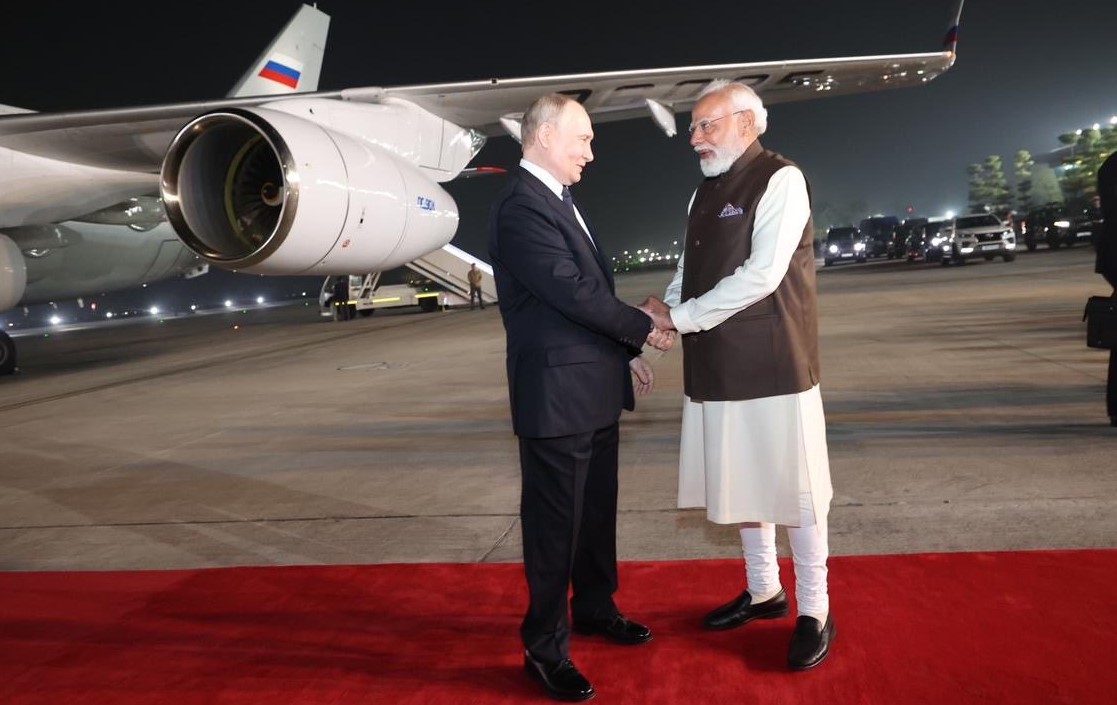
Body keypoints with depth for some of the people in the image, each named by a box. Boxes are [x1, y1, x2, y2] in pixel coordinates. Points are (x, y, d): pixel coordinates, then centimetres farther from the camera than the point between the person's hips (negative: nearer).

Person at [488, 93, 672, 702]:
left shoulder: (560, 200, 14)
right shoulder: (521, 206, -18)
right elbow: (571, 292, -23)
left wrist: (625, 354, 15)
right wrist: (644, 328, -10)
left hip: (593, 388, 10)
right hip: (556, 394, -9)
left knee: (596, 509, 21)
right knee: (554, 521, 2)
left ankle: (594, 608, 39)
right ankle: (545, 648, 16)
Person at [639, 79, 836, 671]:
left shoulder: (780, 180, -10)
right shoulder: (706, 193, 14)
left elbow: (761, 275, -20)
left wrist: (680, 318, -15)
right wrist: (664, 308, -7)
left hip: (772, 365, -7)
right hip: (719, 366, 8)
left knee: (792, 487, 3)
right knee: (741, 484, 16)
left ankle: (814, 612, 19)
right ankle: (763, 591, 34)